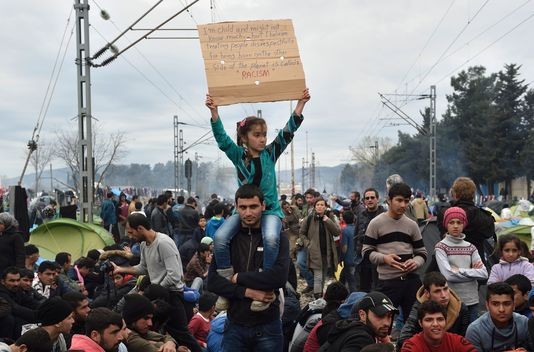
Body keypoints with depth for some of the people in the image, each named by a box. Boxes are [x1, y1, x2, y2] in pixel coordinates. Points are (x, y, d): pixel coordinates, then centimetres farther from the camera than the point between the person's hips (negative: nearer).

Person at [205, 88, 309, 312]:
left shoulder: (270, 154, 5)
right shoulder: (238, 155, 4)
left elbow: (287, 132, -3)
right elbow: (222, 139, -9)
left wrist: (300, 105, -12)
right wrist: (214, 113, -23)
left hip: (270, 209, -1)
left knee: (271, 238, -34)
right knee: (220, 238, -25)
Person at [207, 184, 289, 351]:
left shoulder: (277, 238, -2)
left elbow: (279, 277, -18)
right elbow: (212, 281, -3)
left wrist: (239, 278, -11)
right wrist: (247, 292, -15)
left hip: (268, 327, -2)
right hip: (235, 326, 2)